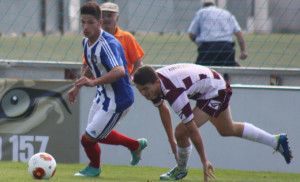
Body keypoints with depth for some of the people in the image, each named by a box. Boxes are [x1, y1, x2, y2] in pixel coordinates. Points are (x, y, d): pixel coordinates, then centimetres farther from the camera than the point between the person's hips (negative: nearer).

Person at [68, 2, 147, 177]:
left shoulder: (108, 44, -29)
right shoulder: (86, 41, 1)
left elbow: (119, 71, -44)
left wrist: (94, 82, -53)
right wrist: (77, 87, 18)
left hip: (118, 101, -10)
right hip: (103, 96, 10)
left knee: (88, 139, -2)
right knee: (98, 135, 26)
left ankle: (94, 167, 30)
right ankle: (136, 145, 47)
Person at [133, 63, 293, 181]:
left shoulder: (173, 92, -41)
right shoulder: (152, 84, -16)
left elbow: (192, 129, -35)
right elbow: (163, 109, 7)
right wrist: (171, 140, 9)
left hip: (216, 91, -9)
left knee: (181, 132, -20)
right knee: (228, 130, 29)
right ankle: (276, 141, 46)